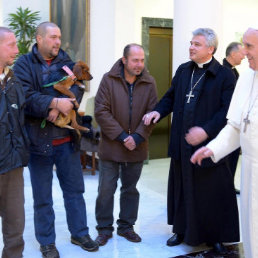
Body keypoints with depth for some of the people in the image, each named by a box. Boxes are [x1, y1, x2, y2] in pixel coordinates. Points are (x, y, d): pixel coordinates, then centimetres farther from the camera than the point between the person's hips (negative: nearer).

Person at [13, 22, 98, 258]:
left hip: (67, 140, 4)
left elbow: (78, 89, -7)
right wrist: (55, 102, -25)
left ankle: (80, 233, 31)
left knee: (75, 190, 14)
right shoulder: (24, 64, -4)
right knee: (42, 196, 9)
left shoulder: (66, 61, 8)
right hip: (38, 140, -3)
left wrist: (59, 107, -21)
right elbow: (26, 97, -18)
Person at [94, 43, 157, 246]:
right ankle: (104, 228, 19)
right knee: (106, 189, 3)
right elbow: (101, 112, -10)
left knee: (130, 189, 15)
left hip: (137, 147, 2)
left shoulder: (149, 83, 0)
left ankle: (126, 226, 29)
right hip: (111, 146, -2)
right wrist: (121, 136, -15)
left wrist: (138, 137, -13)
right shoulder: (109, 80, -7)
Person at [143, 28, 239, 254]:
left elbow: (228, 110, -15)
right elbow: (171, 97, 18)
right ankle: (182, 230, 32)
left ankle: (215, 237, 23)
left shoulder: (224, 75, -8)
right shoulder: (183, 70, 10)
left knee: (211, 193, 5)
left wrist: (207, 130, -25)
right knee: (181, 189, 15)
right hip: (182, 145, 5)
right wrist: (159, 111, -1)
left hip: (209, 146, -5)